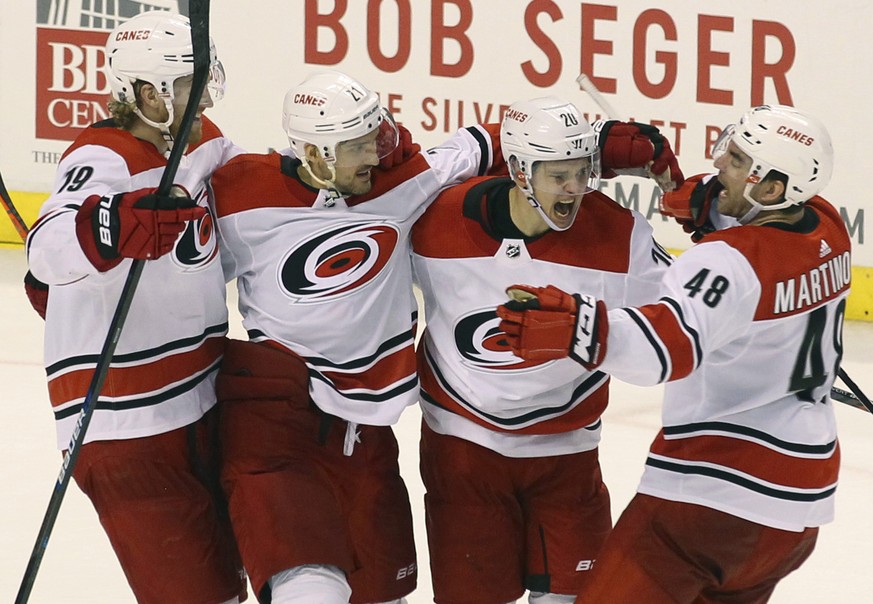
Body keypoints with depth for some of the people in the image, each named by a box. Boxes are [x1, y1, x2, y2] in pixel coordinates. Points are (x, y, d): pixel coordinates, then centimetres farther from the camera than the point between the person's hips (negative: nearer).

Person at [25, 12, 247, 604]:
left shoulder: (199, 141, 8)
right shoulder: (104, 160, -18)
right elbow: (49, 252, -37)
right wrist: (128, 221, -54)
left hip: (195, 407, 9)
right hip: (127, 425, -9)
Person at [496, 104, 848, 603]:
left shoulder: (735, 262, -21)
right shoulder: (829, 227, 3)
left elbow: (671, 342, -38)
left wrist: (577, 327, -54)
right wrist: (714, 209, 6)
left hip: (720, 481, -9)